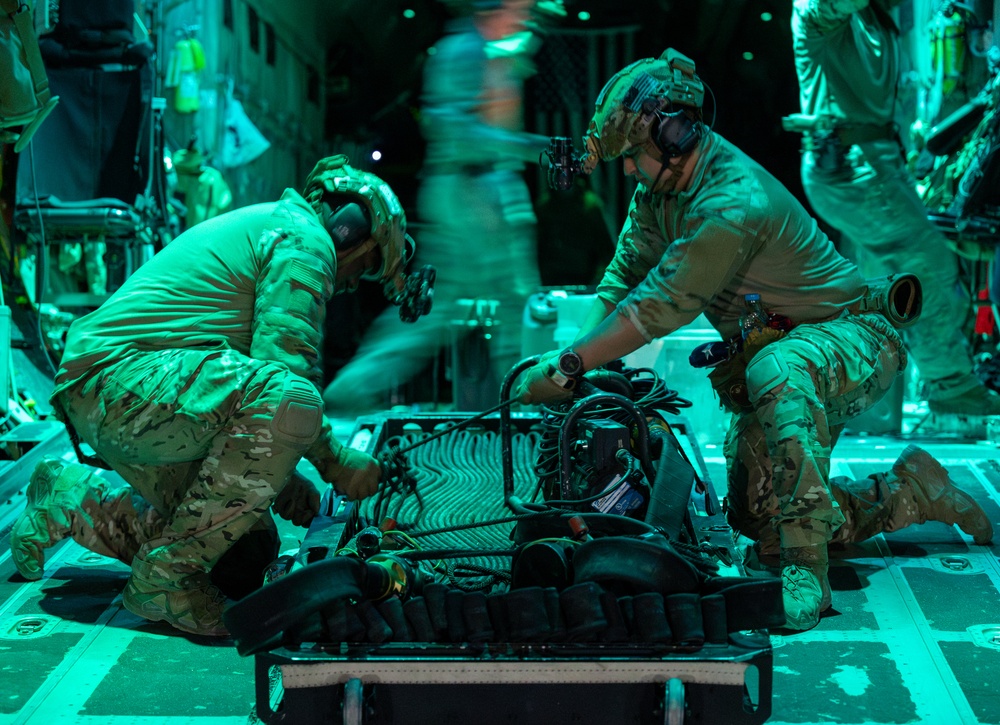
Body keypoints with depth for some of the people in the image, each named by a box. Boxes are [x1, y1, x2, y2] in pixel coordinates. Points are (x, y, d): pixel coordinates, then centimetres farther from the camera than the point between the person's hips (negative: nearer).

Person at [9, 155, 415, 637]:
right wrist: (340, 465, -7)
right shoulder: (305, 238, -4)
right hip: (119, 374, -11)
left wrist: (277, 477, 23)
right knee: (288, 401, -31)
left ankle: (66, 503, 21)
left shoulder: (259, 226, 29)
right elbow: (282, 364, -18)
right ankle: (165, 576, -23)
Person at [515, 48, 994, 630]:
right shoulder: (664, 181, 0)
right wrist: (580, 357, -6)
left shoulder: (735, 205, -30)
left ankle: (808, 572, -41)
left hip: (852, 337, -10)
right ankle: (911, 493, 21)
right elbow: (626, 274, 7)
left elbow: (662, 306, -32)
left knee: (776, 373, -44)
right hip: (770, 347, 10)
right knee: (756, 521, 4)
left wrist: (568, 368, -27)